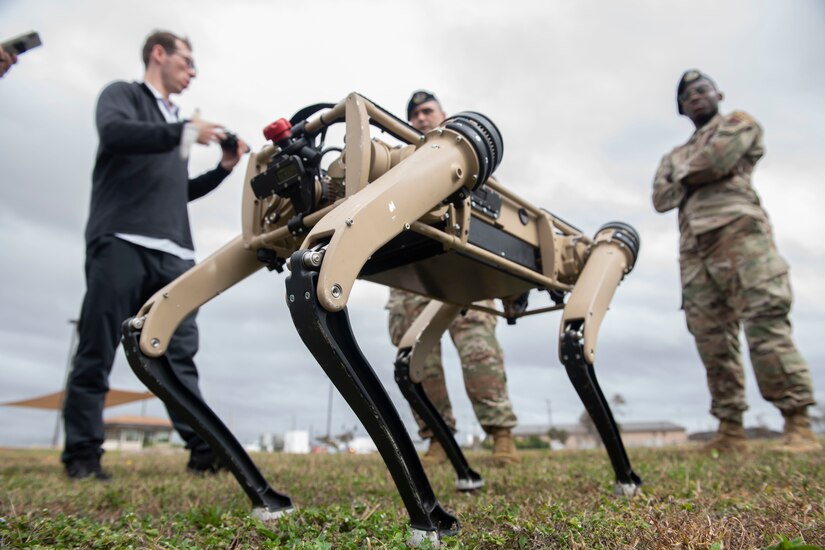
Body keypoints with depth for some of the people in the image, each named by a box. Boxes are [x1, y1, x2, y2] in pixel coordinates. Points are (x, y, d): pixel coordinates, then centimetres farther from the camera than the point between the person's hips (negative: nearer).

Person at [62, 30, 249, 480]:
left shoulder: (174, 123, 28)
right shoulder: (123, 94, 10)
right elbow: (114, 132, -14)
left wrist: (223, 168, 19)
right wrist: (185, 132, -16)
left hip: (172, 253, 6)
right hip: (121, 241, -6)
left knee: (181, 355, -1)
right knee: (97, 353, -3)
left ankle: (203, 450, -1)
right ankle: (82, 454, 6)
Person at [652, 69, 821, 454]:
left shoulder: (738, 123, 18)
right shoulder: (674, 156, 32)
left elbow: (716, 160, -4)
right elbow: (660, 198, 14)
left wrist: (687, 175, 14)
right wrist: (696, 177, 0)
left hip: (738, 232, -5)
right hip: (694, 250, 5)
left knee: (765, 323, -17)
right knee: (712, 340, -1)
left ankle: (799, 425, -15)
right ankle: (730, 430, 2)